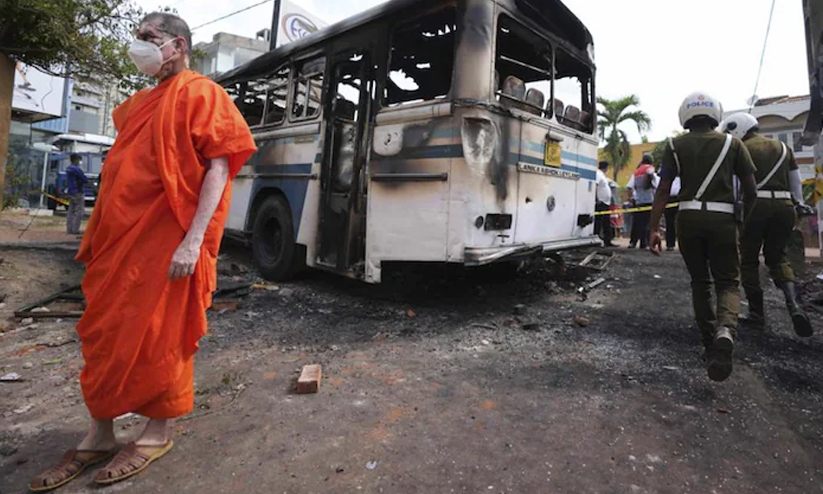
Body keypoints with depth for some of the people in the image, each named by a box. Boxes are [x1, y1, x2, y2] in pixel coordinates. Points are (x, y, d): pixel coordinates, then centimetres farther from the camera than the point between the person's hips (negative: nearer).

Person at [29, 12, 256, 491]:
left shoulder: (200, 93, -4)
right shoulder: (141, 102, 22)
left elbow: (218, 167, -14)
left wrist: (194, 240, -23)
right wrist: (101, 234, 20)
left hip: (167, 240, -8)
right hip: (121, 237, 9)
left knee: (160, 336, 1)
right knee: (105, 333, 12)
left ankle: (158, 434, 20)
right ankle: (99, 435, 27)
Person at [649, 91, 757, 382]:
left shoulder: (676, 145, 5)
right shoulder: (732, 143, 7)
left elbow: (663, 190, -3)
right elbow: (750, 190, 4)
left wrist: (654, 228, -2)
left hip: (689, 217, 1)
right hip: (722, 217, 0)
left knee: (700, 281, 16)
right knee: (728, 281, 8)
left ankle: (710, 343, 21)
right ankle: (725, 331, -22)